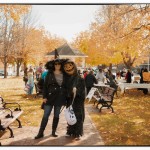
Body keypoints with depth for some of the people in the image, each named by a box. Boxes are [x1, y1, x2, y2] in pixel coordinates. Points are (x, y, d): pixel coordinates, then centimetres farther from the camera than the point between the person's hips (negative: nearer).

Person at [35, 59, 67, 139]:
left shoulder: (64, 75, 5)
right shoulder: (50, 73, 1)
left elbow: (66, 86, 9)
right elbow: (45, 85, -1)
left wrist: (66, 97, 4)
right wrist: (44, 96, -8)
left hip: (60, 97, 2)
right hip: (50, 96, -2)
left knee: (56, 115, 10)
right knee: (45, 115, -1)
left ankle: (53, 132, 22)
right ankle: (41, 132, 6)